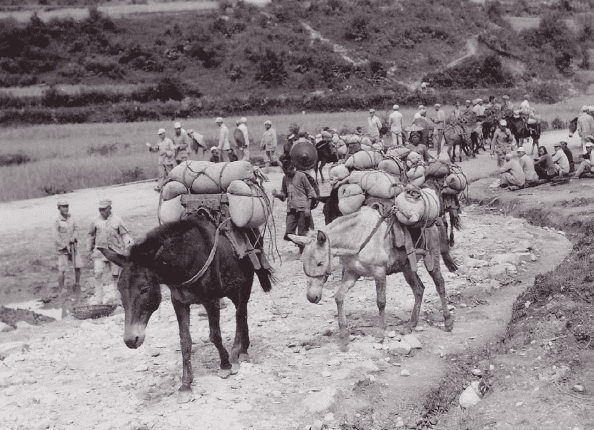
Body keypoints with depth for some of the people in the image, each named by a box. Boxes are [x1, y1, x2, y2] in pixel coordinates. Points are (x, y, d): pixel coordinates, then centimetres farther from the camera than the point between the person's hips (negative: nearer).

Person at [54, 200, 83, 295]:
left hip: (73, 246, 5)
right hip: (62, 248, -5)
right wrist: (66, 247, -14)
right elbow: (56, 238, -15)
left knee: (78, 266, 5)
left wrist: (74, 237, -9)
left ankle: (77, 285, 22)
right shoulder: (57, 222, -16)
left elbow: (76, 228, 9)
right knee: (62, 269, -4)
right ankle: (62, 289, 8)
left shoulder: (70, 217, 1)